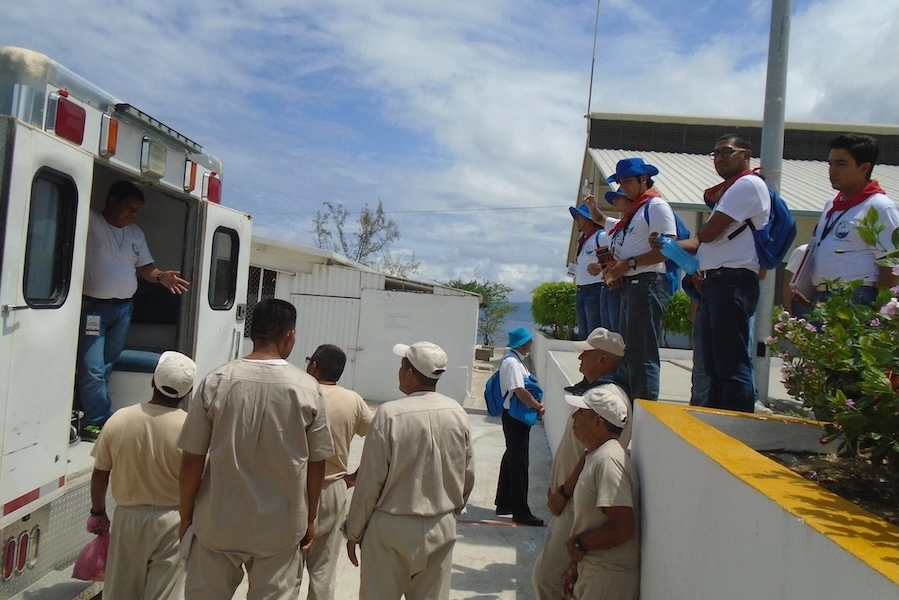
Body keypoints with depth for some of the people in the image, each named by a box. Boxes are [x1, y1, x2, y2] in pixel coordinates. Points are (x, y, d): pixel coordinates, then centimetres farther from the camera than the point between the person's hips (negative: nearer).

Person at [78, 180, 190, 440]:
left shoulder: (136, 233, 13)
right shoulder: (89, 222, -6)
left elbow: (144, 267, 14)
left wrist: (161, 277, -6)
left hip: (124, 309, 6)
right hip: (93, 307, -6)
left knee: (106, 367, 10)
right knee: (93, 369, -7)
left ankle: (94, 420, 19)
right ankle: (97, 421, 2)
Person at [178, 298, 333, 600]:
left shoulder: (216, 382, -11)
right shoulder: (308, 388, -11)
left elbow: (192, 459, -7)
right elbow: (316, 463, -4)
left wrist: (186, 514, 8)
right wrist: (310, 518, 10)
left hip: (218, 521, 1)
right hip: (280, 526, 0)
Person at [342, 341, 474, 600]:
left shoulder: (390, 414, -19)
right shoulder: (458, 414, -6)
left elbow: (369, 482, -13)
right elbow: (468, 475, 4)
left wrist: (353, 532, 1)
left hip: (391, 529, -4)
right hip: (442, 529, 4)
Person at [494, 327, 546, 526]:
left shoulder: (516, 361, 12)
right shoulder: (512, 363, -19)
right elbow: (520, 392, -26)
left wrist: (536, 404, -1)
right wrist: (538, 406, -12)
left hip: (516, 417, 10)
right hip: (515, 418, -10)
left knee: (512, 459, 18)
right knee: (519, 463, -3)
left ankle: (504, 503, 30)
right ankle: (521, 512, 5)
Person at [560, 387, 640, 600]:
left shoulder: (608, 460, -23)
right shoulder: (596, 457, 9)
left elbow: (622, 529, -28)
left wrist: (577, 542, -14)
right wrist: (575, 565, 12)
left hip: (609, 580, -9)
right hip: (594, 573, 9)